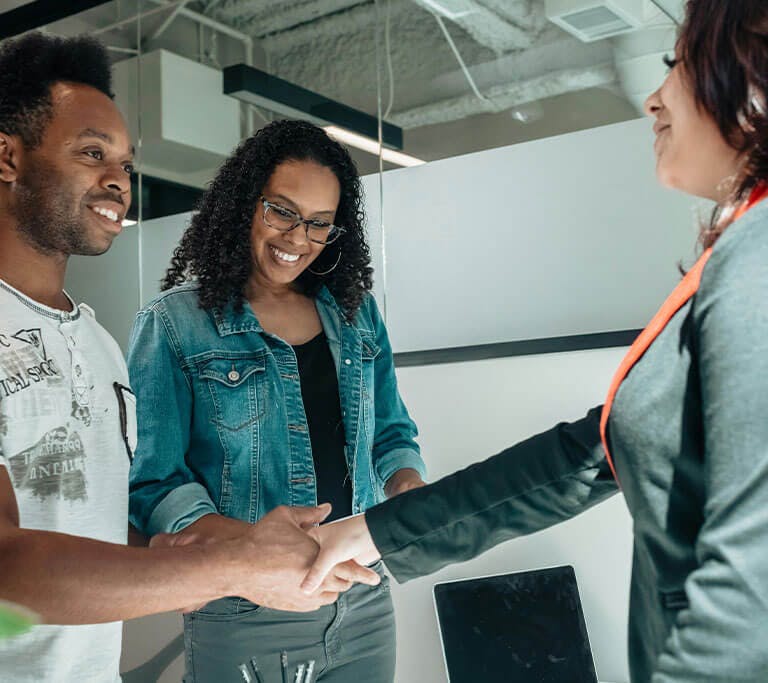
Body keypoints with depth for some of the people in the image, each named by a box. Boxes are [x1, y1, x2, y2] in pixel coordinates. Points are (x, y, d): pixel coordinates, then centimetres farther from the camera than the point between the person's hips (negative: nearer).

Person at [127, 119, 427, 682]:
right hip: (242, 615, -4)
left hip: (366, 607, 5)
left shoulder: (357, 314, 8)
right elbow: (152, 480, -11)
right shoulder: (172, 325, -6)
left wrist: (409, 492, -8)